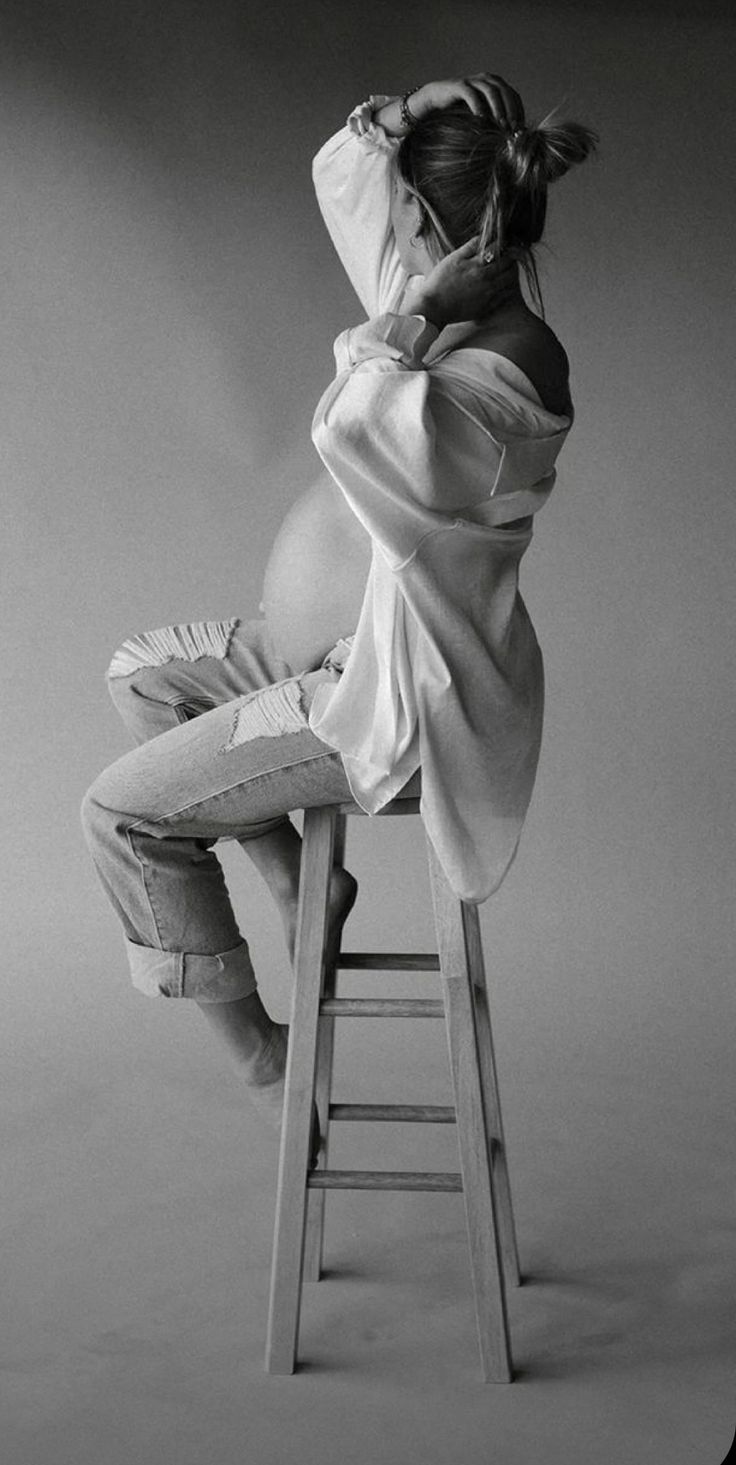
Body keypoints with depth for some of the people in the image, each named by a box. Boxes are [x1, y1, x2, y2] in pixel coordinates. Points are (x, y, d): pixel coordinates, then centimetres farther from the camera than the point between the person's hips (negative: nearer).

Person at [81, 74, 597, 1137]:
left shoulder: (508, 366, -25)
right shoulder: (444, 300, 4)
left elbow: (356, 423, -44)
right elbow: (339, 170, 14)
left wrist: (414, 314, -27)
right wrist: (413, 112, -3)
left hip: (399, 702, -10)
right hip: (345, 653, 10)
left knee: (122, 813, -7)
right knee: (141, 672, 21)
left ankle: (259, 1053, 7)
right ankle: (295, 875, 17)